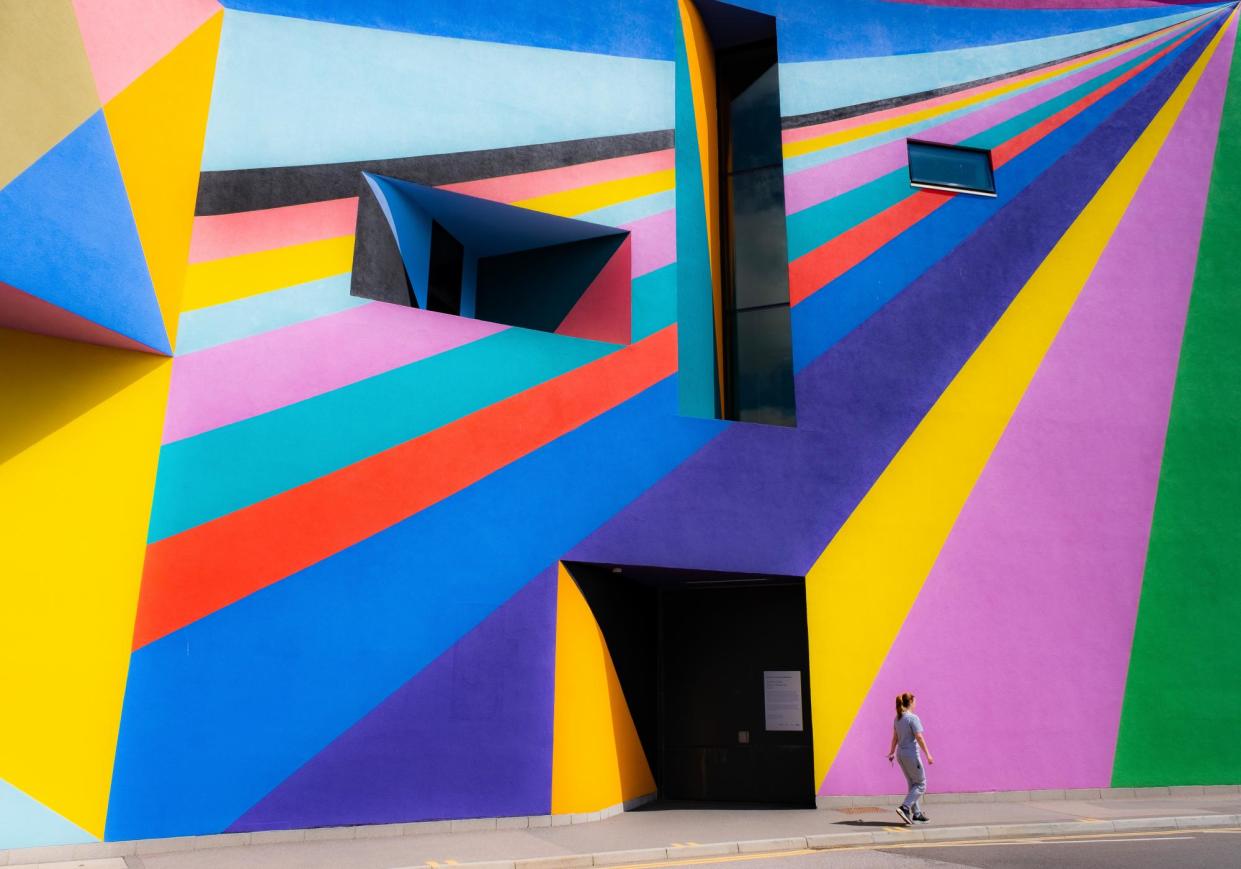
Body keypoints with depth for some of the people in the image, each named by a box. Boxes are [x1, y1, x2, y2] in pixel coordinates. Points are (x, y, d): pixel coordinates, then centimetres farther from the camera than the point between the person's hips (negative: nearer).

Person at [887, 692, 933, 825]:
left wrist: (892, 752, 21)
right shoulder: (913, 718, -15)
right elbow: (919, 738, -18)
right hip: (911, 754, -8)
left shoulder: (897, 719, 8)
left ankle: (917, 814, 19)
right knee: (921, 784, 2)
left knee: (913, 784, 16)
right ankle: (904, 808, -10)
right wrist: (928, 755, -13)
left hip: (901, 754, 8)